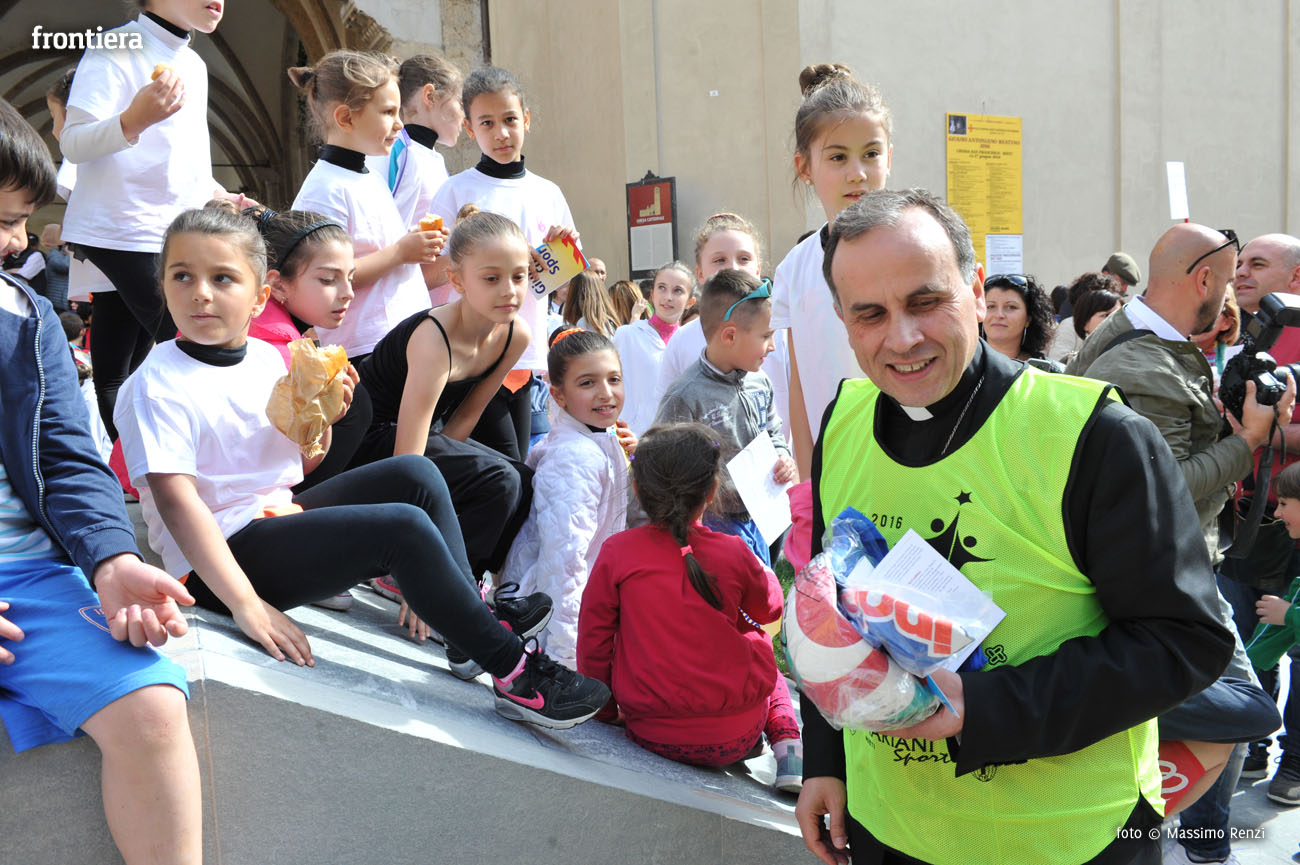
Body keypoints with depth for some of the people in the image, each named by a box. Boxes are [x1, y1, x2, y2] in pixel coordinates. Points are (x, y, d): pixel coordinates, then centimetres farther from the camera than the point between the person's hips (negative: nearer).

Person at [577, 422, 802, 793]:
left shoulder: (616, 553, -10)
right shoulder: (733, 554, -11)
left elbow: (593, 639, 0)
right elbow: (770, 609, 9)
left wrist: (604, 709, 15)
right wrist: (760, 568, 29)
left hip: (650, 732, 2)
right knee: (757, 641, 27)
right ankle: (788, 746, 13)